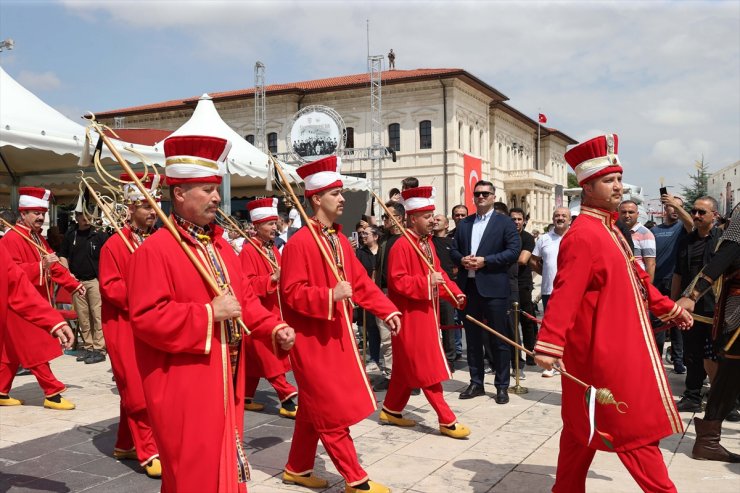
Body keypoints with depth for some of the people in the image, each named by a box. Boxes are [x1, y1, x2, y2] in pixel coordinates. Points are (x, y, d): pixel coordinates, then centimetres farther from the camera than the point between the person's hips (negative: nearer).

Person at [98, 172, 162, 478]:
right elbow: (109, 287, -15)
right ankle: (148, 453, 3)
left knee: (135, 390, 15)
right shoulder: (114, 244, -10)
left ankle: (125, 445, 28)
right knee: (138, 391, -4)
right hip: (125, 328, -6)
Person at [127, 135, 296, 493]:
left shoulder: (221, 245, 11)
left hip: (224, 383, 8)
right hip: (184, 389, -8)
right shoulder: (155, 249, -16)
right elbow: (146, 318, -22)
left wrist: (273, 329, -1)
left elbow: (245, 299, 15)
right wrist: (209, 313, -24)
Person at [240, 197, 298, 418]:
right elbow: (247, 284, -21)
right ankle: (287, 401, -4)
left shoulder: (273, 249, 13)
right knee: (271, 359, -6)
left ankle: (246, 398, 25)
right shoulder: (248, 251, -13)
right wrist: (272, 278, -30)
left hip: (272, 312, 9)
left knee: (255, 358, 15)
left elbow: (281, 279, 21)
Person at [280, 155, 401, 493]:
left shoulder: (339, 240, 9)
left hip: (336, 335, 9)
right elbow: (291, 293, -20)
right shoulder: (299, 243, -17)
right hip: (313, 340, -9)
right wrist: (330, 296, -31)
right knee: (332, 411, -1)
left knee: (314, 408, 18)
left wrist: (387, 311, 1)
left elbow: (361, 282, 10)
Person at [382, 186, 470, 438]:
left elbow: (438, 273, 16)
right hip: (411, 316, -10)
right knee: (427, 369, -3)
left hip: (426, 314, 10)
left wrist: (455, 293, 3)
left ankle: (391, 410, 29)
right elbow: (397, 281, -23)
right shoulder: (401, 246, -18)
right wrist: (426, 282, -28)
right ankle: (447, 420, 3)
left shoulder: (427, 242, 11)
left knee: (407, 367, 17)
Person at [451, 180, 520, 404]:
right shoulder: (463, 224, 15)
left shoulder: (505, 223, 0)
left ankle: (502, 386, 11)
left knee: (499, 339, 1)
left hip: (493, 287, -5)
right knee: (473, 337, 12)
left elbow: (514, 251, -9)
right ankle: (476, 383, 22)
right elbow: (453, 250, 15)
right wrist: (461, 259, -7)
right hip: (468, 287, 5)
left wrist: (485, 261, -16)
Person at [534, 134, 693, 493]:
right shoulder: (584, 235, -19)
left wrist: (667, 308, 27)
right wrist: (549, 344, -34)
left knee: (583, 426, 16)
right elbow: (566, 293, -28)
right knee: (637, 427, 0)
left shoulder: (608, 230, 14)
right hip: (604, 351, -10)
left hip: (618, 347, 10)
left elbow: (633, 279, 23)